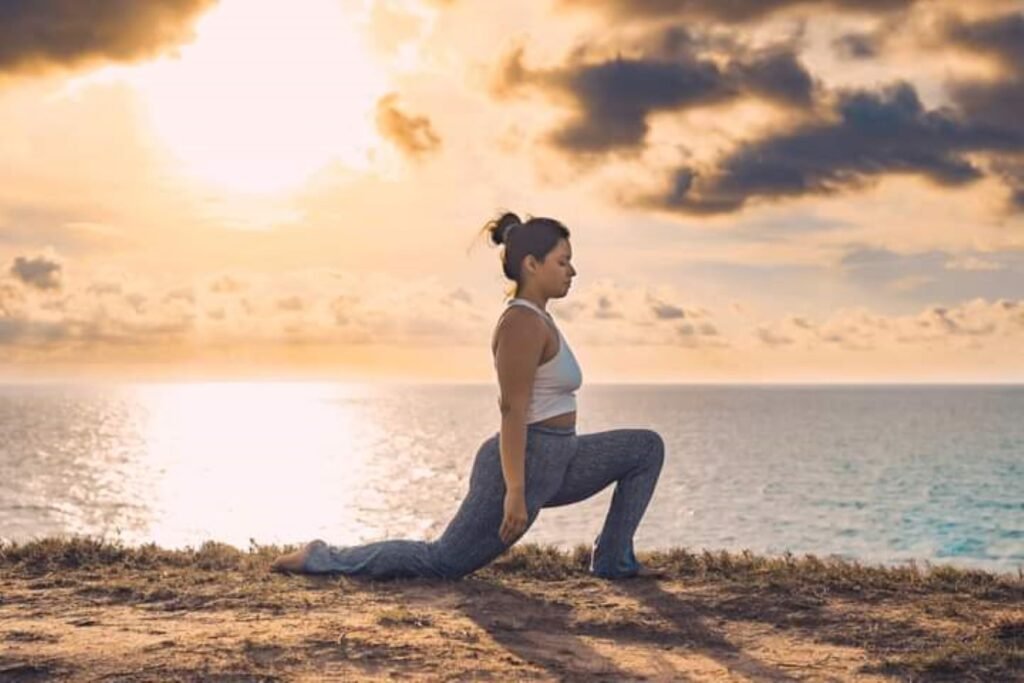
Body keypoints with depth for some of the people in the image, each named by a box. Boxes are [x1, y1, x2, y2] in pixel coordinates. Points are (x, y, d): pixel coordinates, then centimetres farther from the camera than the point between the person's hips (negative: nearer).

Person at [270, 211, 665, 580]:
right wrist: (515, 492, -27)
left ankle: (613, 559, 10)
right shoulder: (523, 323, -19)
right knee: (441, 563, -2)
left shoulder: (535, 319, 12)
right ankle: (322, 559, 10)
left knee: (648, 446, 9)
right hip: (523, 467, -10)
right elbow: (513, 412, -24)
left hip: (554, 464, 10)